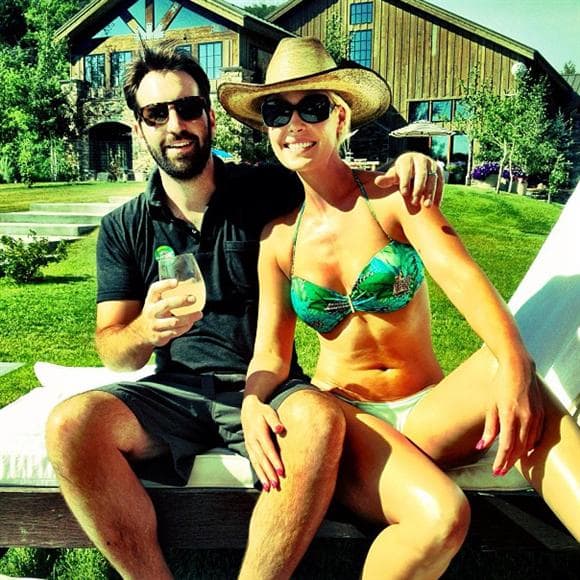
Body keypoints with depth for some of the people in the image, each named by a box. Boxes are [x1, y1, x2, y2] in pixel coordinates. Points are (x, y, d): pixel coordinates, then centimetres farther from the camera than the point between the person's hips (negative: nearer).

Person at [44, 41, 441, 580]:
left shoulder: (265, 190, 2)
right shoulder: (122, 229, 6)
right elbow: (113, 350, 2)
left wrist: (404, 165, -13)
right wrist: (147, 330, -23)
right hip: (174, 392, 2)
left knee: (319, 420, -34)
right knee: (71, 424, -26)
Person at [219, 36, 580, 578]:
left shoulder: (393, 197, -2)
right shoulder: (279, 239, 3)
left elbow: (461, 275, -18)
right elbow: (271, 352, 2)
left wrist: (514, 366, -36)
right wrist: (253, 401, -21)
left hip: (427, 411, 1)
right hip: (344, 413, 0)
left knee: (511, 369, -32)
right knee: (439, 516, -31)